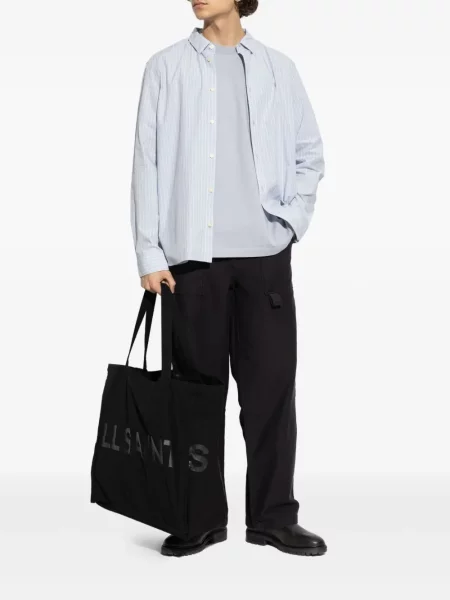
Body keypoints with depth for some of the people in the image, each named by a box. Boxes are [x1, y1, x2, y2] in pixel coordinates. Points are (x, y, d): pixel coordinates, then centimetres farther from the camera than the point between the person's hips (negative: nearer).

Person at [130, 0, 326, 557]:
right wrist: (149, 254, -5)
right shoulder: (167, 67, 4)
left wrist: (292, 220, 3)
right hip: (192, 255, -1)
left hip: (265, 253, 1)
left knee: (272, 384, 3)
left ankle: (273, 515, 14)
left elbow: (310, 154, 15)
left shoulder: (277, 68, 9)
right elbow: (148, 161, 1)